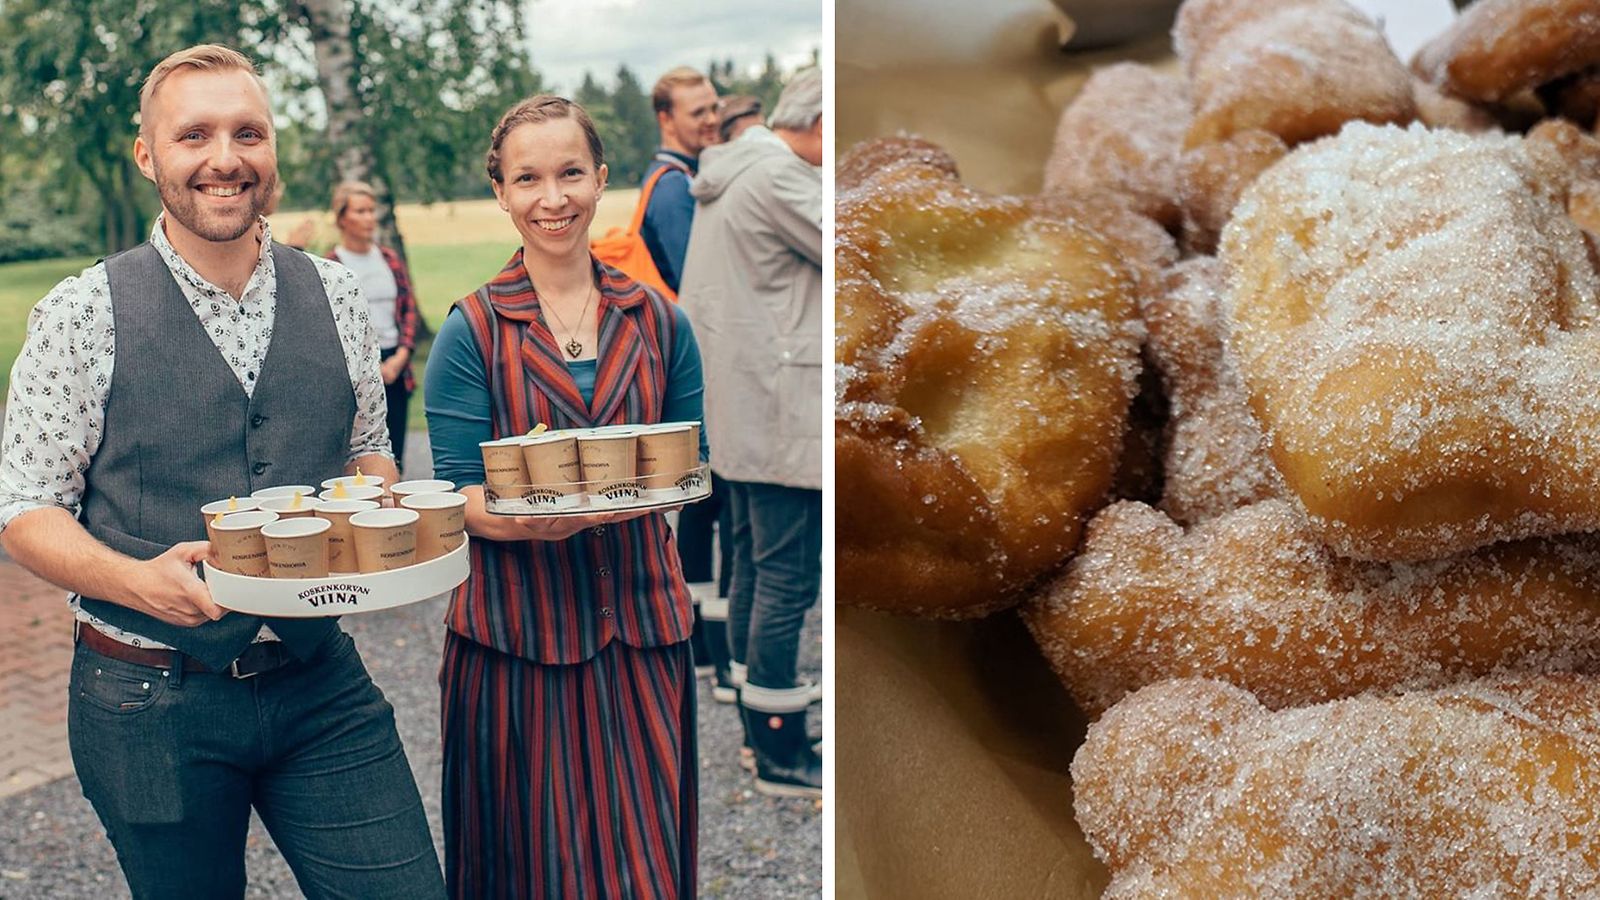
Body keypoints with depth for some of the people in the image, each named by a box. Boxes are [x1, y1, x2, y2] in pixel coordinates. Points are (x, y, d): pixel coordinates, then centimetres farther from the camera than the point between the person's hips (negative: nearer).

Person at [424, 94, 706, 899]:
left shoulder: (657, 320, 6)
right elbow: (457, 494, -4)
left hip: (639, 617, 3)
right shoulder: (472, 330, -2)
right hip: (515, 627, -2)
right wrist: (528, 518, -25)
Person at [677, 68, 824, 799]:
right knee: (788, 578, -6)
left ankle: (761, 721, 26)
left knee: (755, 565, 16)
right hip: (783, 409, -11)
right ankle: (781, 753, 0)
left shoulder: (730, 174, 17)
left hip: (741, 405, 11)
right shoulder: (779, 176, -14)